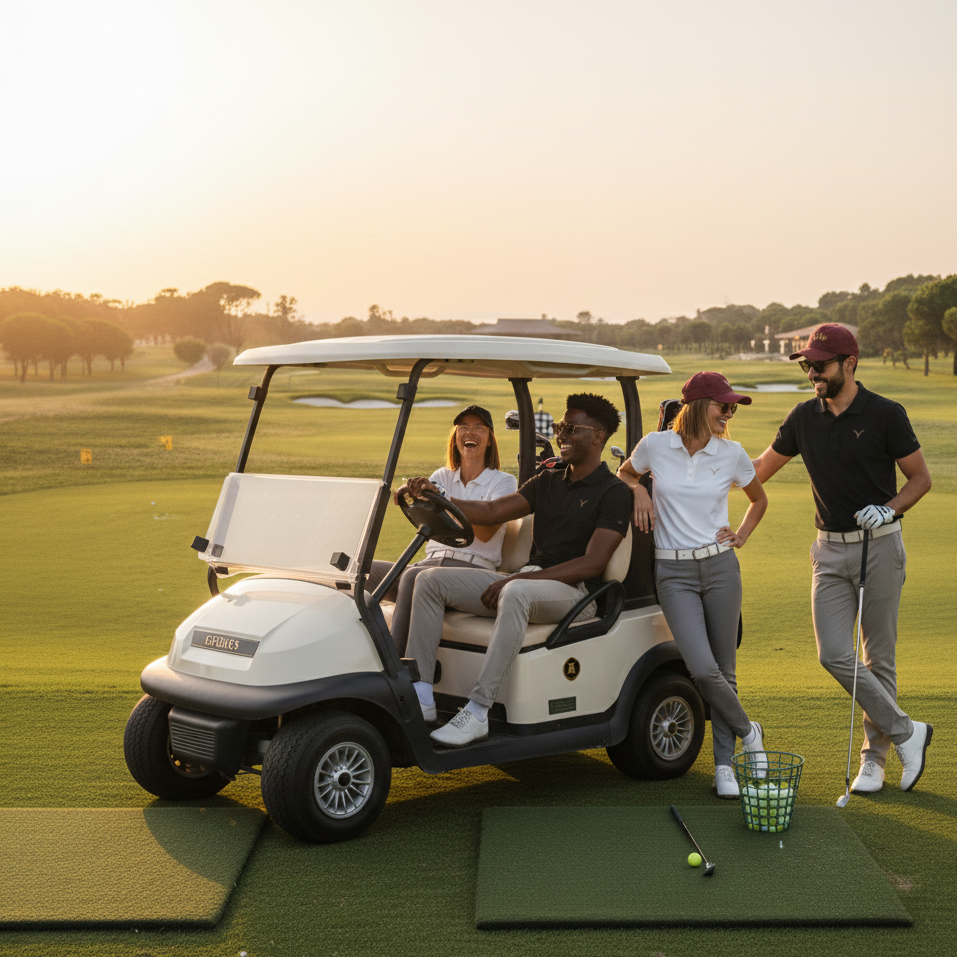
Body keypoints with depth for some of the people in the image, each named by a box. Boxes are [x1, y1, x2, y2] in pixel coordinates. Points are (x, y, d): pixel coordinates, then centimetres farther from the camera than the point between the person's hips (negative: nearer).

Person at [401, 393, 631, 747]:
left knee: (517, 593, -41)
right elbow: (491, 512, 9)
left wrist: (517, 579, -20)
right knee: (431, 580, -8)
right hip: (524, 582, 7)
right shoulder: (547, 482, 20)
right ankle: (421, 695, -12)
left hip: (573, 592, -7)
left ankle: (477, 712, -39)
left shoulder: (613, 493, -4)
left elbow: (592, 563, -15)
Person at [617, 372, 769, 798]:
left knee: (724, 670, 4)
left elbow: (759, 499, 19)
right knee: (703, 669, -14)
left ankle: (723, 763, 20)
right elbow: (624, 474, 18)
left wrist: (741, 536, 6)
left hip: (720, 566, 1)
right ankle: (747, 732, 13)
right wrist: (639, 491, -2)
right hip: (674, 573, -1)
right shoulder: (654, 445, -2)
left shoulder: (732, 453, 1)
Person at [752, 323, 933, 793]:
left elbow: (921, 477, -1)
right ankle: (905, 733, 10)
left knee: (878, 658, 4)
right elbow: (759, 468, 14)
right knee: (834, 655, -6)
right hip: (829, 548, 4)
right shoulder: (803, 417, 4)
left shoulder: (885, 414, -8)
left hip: (879, 546, -4)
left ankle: (874, 757, 18)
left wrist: (888, 509, -18)